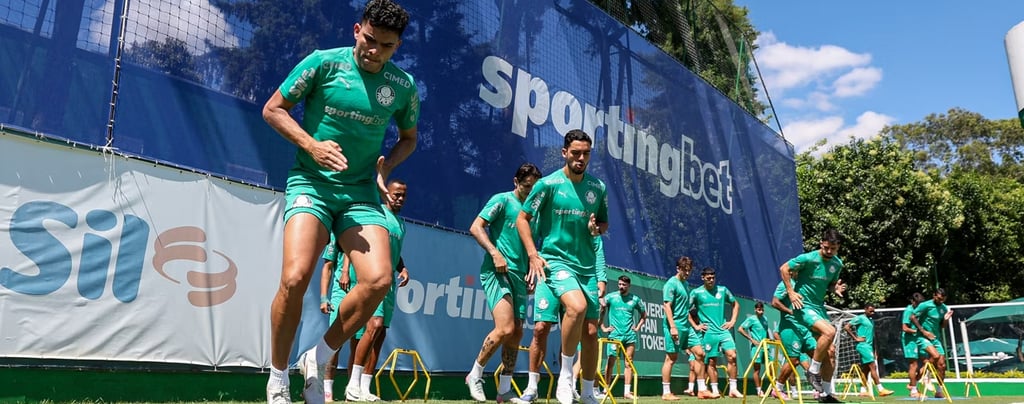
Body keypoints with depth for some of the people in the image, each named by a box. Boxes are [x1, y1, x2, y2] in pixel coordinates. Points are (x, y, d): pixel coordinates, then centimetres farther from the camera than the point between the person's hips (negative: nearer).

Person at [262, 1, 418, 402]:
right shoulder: (323, 62, -4)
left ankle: (317, 360, 6)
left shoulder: (403, 86, 5)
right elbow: (273, 109, 2)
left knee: (379, 279, -18)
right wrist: (312, 145, -14)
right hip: (311, 183, -3)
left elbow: (408, 138, 21)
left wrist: (385, 166, 0)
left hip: (361, 192, 3)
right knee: (295, 278, -22)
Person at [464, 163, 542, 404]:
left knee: (516, 333, 6)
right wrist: (495, 253, -21)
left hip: (519, 275, 8)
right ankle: (475, 375, 2)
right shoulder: (502, 200, -2)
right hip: (497, 272, -8)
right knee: (505, 328, -19)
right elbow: (475, 227, -10)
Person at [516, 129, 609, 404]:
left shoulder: (598, 187, 7)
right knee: (577, 306, -31)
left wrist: (597, 228, -5)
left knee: (591, 330, 5)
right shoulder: (548, 184, -5)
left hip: (587, 265, 5)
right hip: (555, 259, -5)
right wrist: (533, 255, -11)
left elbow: (604, 223, 20)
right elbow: (522, 219, -1)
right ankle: (565, 375, -11)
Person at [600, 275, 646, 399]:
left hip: (630, 335, 2)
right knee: (611, 362, -3)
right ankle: (606, 390, 5)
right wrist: (603, 328, -3)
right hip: (614, 334, -2)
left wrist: (638, 327, 10)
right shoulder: (611, 297, 0)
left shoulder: (635, 299, 7)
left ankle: (627, 392, 3)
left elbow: (644, 315, 22)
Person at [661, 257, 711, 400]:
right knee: (671, 358, -3)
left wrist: (690, 323, 21)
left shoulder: (685, 284, 17)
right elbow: (667, 306, -16)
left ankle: (701, 390, 10)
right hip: (675, 326, -8)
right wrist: (672, 327, -22)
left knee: (699, 353, 4)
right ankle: (666, 393, 4)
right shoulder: (671, 284, -9)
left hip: (686, 326, 8)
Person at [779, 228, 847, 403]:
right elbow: (784, 268, -9)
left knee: (829, 351, 6)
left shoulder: (837, 264, 5)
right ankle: (813, 371, -11)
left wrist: (835, 288, -5)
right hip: (803, 305, -7)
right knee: (829, 331, -29)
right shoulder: (808, 258, -15)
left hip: (819, 306, 7)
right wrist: (791, 292, -15)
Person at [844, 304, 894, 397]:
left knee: (866, 369, 6)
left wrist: (874, 351, 18)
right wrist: (856, 338, -12)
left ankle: (863, 390, 8)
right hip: (863, 345, -8)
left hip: (869, 346, 8)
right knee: (873, 366, -12)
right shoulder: (860, 318, -5)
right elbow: (846, 327, -11)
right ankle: (881, 389, -14)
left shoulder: (871, 321, 20)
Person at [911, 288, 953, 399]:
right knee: (935, 356, -29)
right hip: (923, 338, -6)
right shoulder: (925, 305, -12)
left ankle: (939, 391, 13)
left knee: (942, 365, 2)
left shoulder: (944, 308, 6)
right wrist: (923, 331, -14)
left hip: (936, 338, 6)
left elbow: (942, 326, 14)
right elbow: (912, 317, -10)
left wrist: (946, 319, -7)